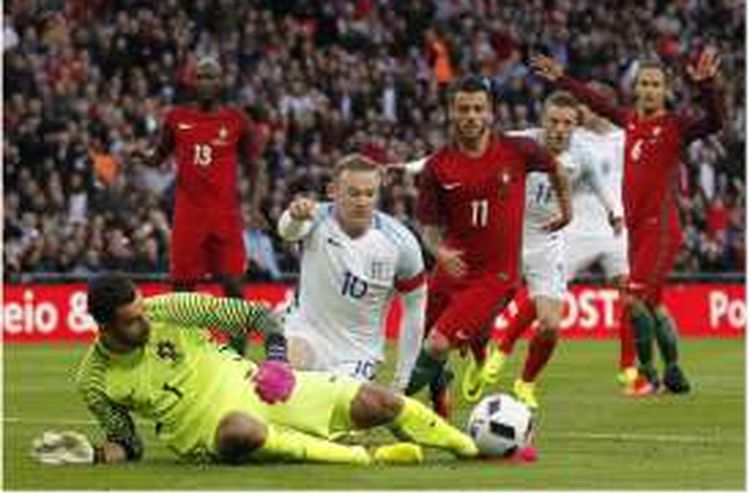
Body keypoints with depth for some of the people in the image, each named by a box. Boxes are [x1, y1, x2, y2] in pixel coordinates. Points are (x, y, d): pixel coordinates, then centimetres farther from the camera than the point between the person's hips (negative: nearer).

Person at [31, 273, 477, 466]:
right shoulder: (96, 382, -9)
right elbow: (127, 442, 3)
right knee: (241, 431, -43)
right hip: (207, 436, -3)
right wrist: (97, 454, -18)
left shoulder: (166, 311, -10)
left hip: (247, 387, 3)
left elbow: (234, 314, -2)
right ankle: (365, 459, -32)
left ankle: (470, 447, 17)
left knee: (377, 402, -6)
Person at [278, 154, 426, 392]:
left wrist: (402, 380, 0)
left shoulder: (400, 242, -13)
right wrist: (295, 217, -69)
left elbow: (414, 309, -2)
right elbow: (288, 230, -43)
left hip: (357, 352, 2)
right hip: (308, 331, -2)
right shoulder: (317, 220, -17)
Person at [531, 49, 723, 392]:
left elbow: (713, 123, -25)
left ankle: (647, 370, -2)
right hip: (634, 225, 6)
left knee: (635, 298, -13)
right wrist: (560, 79, 32)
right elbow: (596, 103, 25)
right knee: (652, 304, 10)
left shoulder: (675, 126, -7)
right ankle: (672, 371, 20)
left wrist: (705, 85, -39)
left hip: (660, 227, -6)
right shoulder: (630, 120, 9)